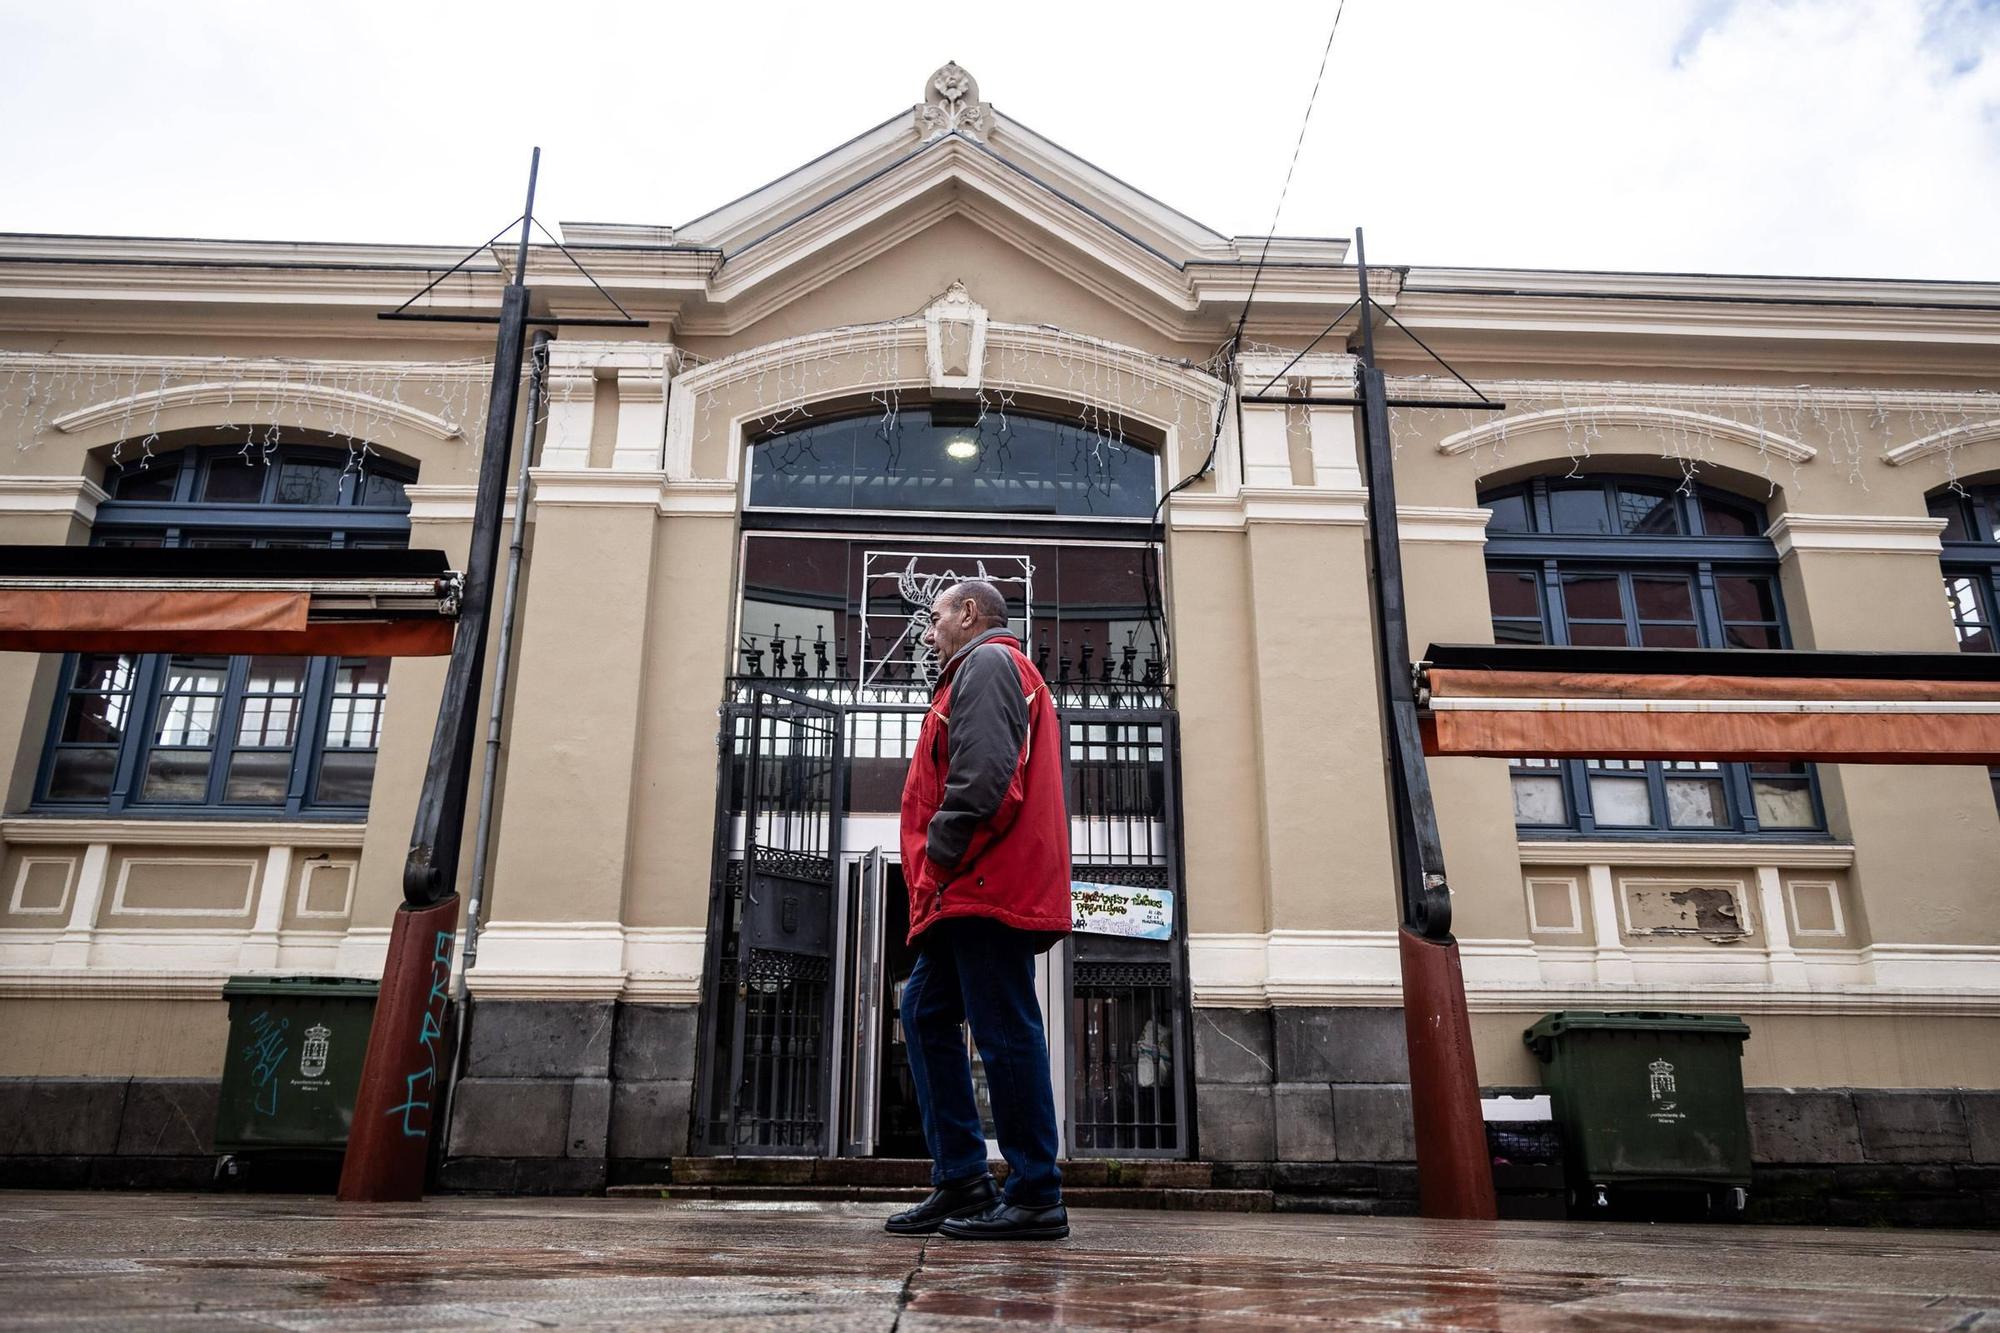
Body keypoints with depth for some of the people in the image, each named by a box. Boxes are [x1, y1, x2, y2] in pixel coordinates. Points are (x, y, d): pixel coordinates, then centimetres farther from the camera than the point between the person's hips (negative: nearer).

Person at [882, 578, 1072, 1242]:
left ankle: (1035, 1199, 0)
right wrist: (937, 877, 20)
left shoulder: (987, 664, -3)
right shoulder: (985, 670, 29)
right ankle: (961, 1181, 14)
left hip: (987, 886, -11)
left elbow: (983, 770, -20)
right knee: (926, 1013, 12)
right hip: (972, 893, 11)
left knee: (1006, 1032, -7)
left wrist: (939, 853, -14)